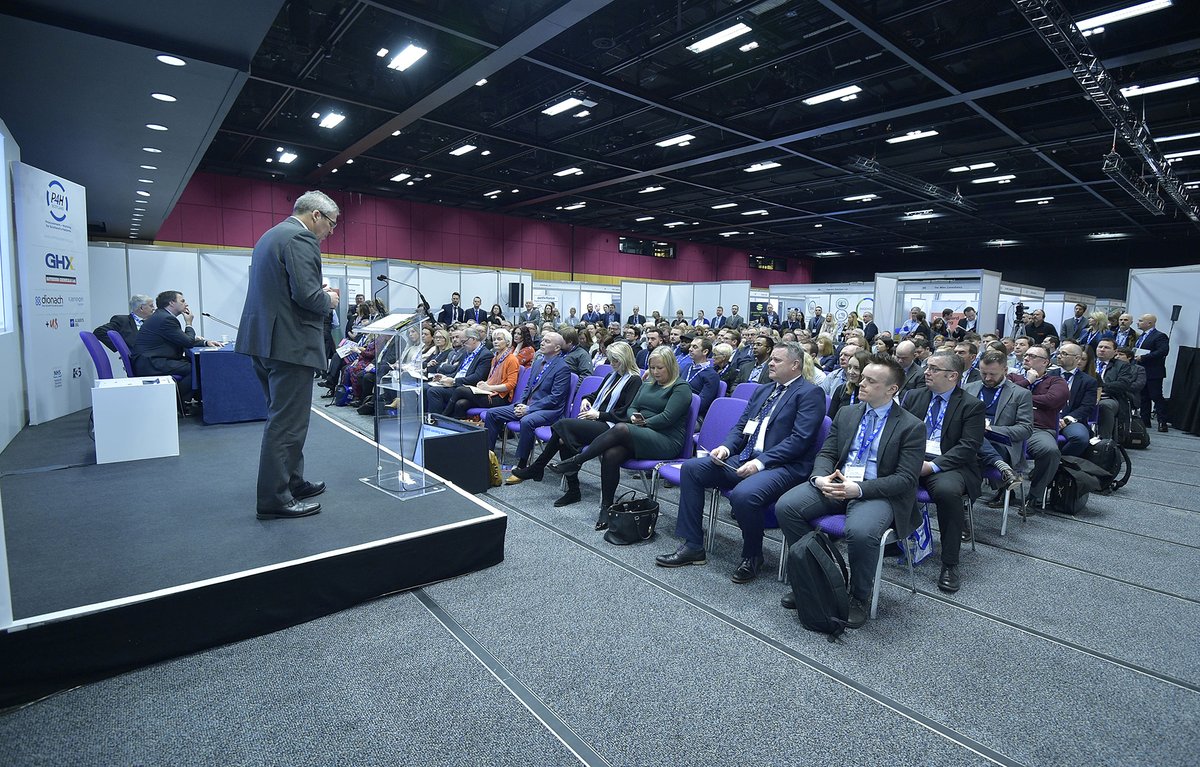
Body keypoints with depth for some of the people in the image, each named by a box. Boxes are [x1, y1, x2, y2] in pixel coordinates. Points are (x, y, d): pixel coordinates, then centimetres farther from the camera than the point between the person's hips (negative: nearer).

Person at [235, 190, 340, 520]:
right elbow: (307, 294, -22)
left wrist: (320, 294, 16)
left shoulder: (270, 235, 19)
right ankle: (275, 499, 3)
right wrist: (329, 299, -2)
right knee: (287, 422, -4)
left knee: (283, 417, 18)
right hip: (289, 343, -10)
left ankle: (292, 483, 29)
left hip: (264, 340, 11)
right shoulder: (300, 239, -12)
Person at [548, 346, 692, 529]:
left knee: (621, 429, -32)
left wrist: (643, 423, -10)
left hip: (666, 441, -6)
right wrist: (634, 418, -4)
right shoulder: (647, 383, 22)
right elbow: (632, 407, 17)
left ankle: (576, 461, -20)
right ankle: (606, 508, -16)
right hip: (639, 436, 6)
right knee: (611, 455, -26)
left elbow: (667, 417, -11)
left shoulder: (681, 387, 0)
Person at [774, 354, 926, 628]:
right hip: (834, 485, 5)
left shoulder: (912, 427, -2)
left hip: (878, 493, -5)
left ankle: (859, 598, -6)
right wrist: (820, 479, -12)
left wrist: (858, 489, -22)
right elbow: (826, 454, 12)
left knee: (860, 531, -36)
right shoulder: (846, 413, 13)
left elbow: (905, 479, -9)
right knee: (786, 506, -19)